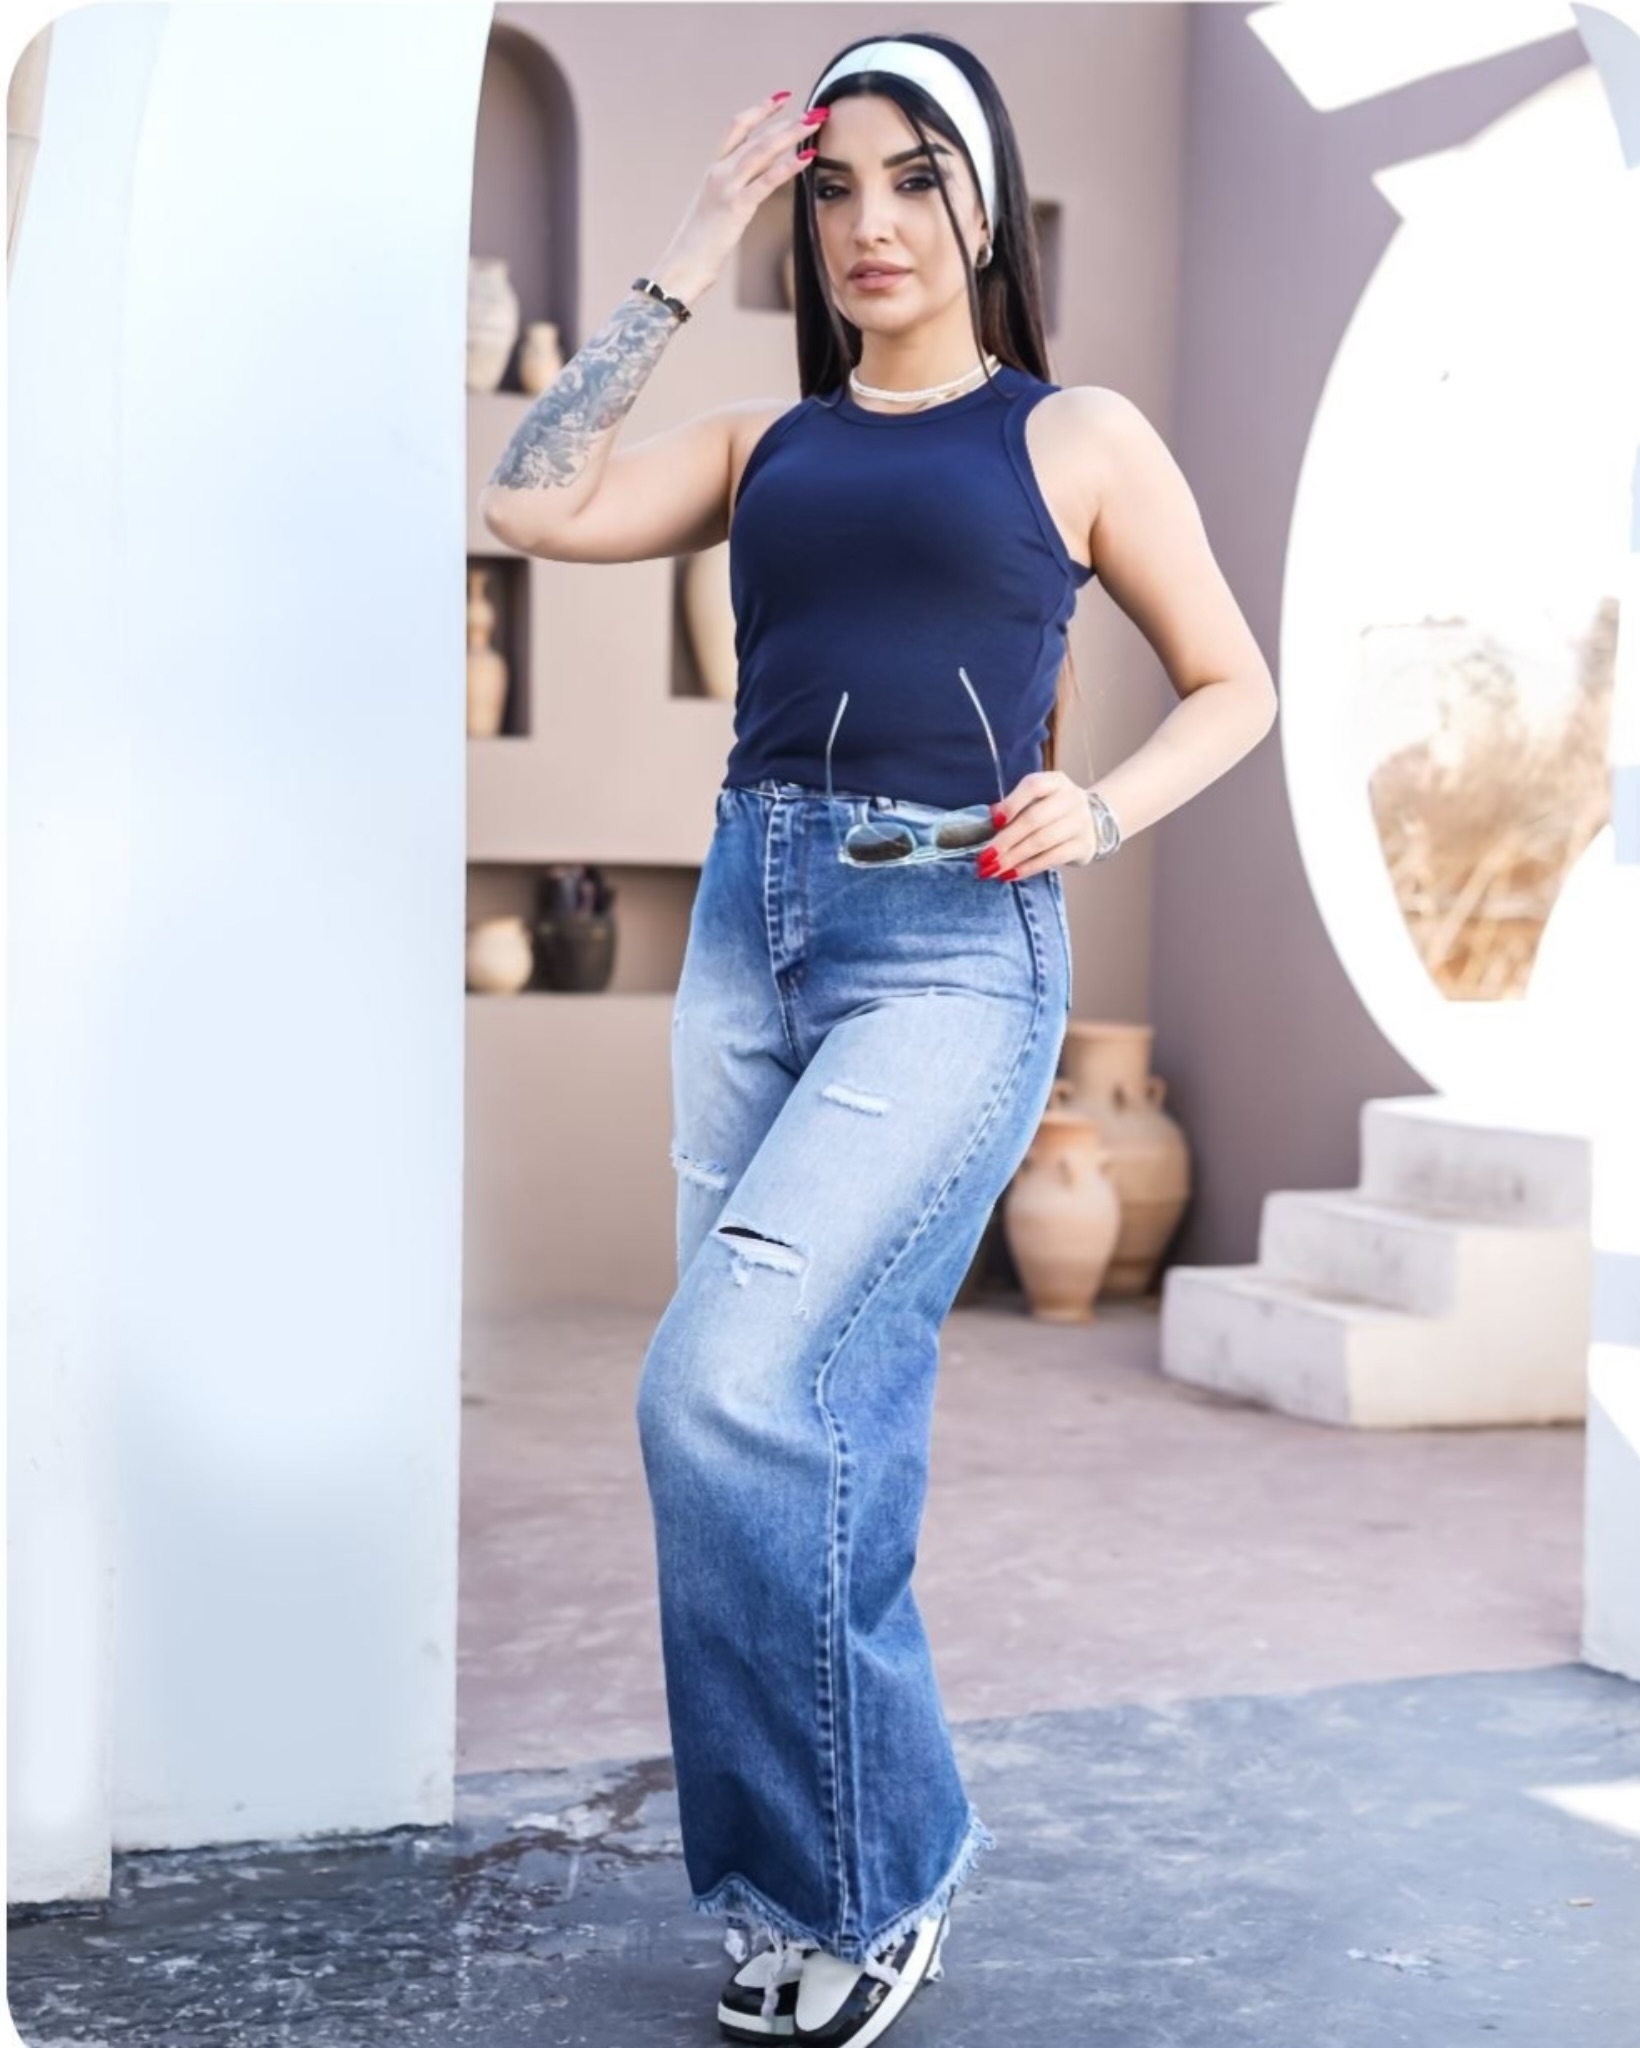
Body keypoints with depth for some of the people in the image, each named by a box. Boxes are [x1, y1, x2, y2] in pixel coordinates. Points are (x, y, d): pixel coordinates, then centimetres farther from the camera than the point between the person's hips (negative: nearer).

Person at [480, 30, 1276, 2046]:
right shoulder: (766, 441, 16)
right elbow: (534, 503, 2)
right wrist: (684, 264, 7)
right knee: (822, 1414, 8)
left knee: (724, 1389, -16)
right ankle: (829, 1879, 22)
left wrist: (1104, 810, -8)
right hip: (750, 925, 5)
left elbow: (1234, 684, 11)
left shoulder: (1076, 431, 7)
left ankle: (855, 1868, 2)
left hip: (952, 948, -5)